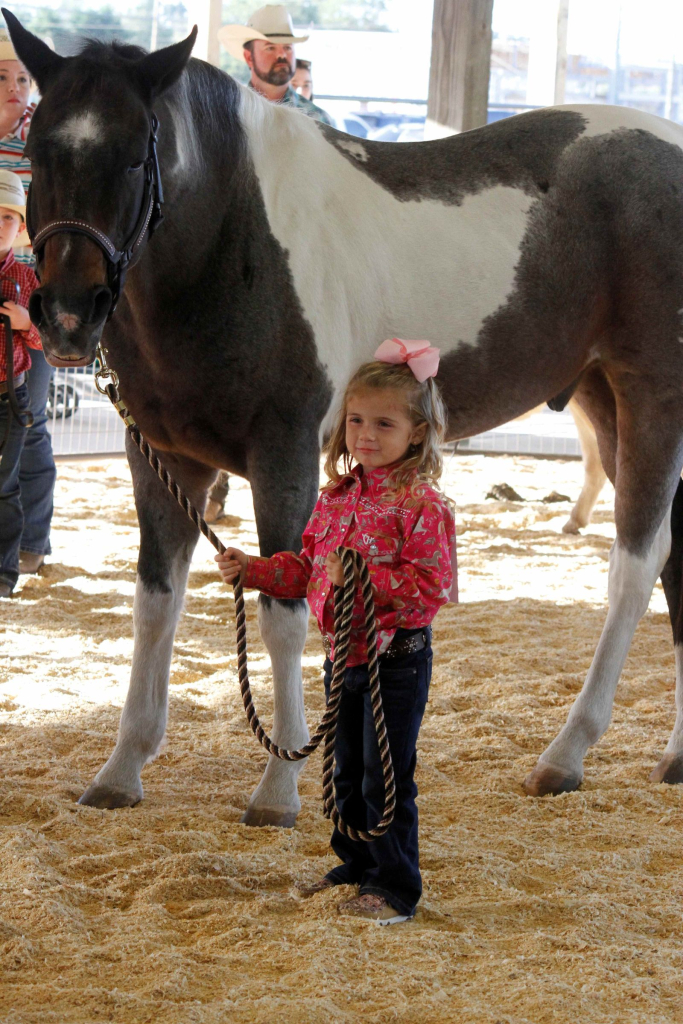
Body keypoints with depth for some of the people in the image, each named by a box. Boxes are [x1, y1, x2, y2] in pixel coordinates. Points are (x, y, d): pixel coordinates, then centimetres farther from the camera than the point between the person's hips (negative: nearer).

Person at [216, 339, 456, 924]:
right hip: (342, 653, 8)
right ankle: (356, 868, 34)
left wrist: (363, 577, -29)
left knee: (386, 777, -2)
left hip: (396, 659, -8)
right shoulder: (337, 497, 7)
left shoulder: (422, 504, -17)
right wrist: (252, 570, 5)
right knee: (348, 771, 19)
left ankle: (397, 890, 10)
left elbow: (432, 587, -22)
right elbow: (306, 568, 16)